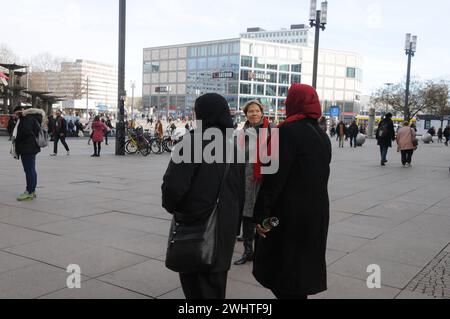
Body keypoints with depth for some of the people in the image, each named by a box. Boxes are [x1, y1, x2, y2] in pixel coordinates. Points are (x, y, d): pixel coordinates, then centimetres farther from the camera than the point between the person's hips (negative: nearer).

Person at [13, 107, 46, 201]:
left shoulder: (28, 119, -15)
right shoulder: (32, 118, 16)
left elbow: (25, 132, -23)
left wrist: (17, 140, -7)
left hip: (27, 149, -11)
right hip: (31, 148, 11)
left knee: (29, 170, -7)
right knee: (31, 170, 14)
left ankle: (29, 192, -4)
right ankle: (32, 191, 20)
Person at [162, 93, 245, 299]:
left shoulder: (195, 139, -15)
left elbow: (174, 183, -22)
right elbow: (241, 193, 12)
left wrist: (170, 205, -2)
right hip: (225, 227, 7)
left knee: (196, 285, 7)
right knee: (215, 281, 20)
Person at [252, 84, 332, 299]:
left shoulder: (288, 131, -16)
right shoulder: (322, 135, 9)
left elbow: (275, 177, -20)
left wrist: (261, 213, -15)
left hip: (289, 213, -8)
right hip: (317, 212, 8)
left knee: (281, 270, 4)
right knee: (304, 265, 18)